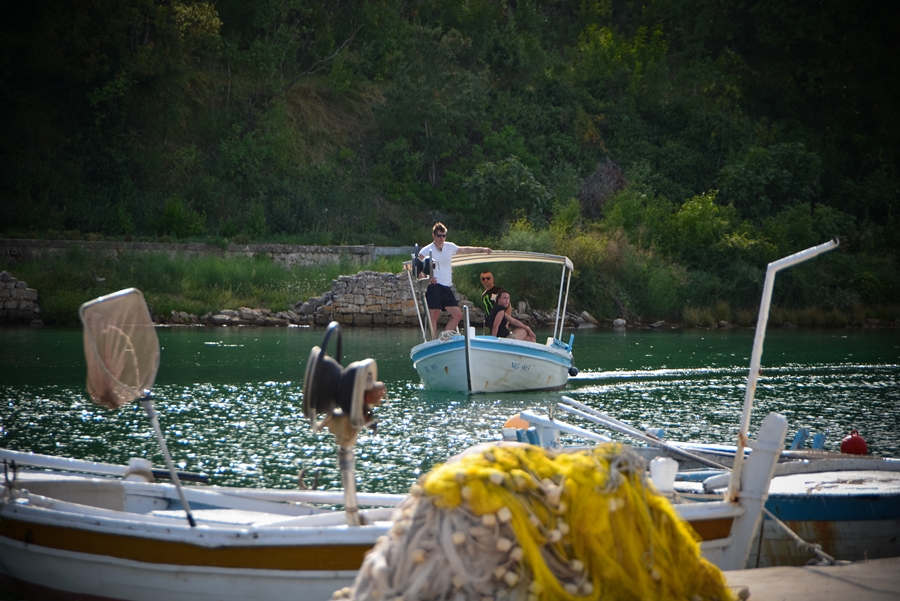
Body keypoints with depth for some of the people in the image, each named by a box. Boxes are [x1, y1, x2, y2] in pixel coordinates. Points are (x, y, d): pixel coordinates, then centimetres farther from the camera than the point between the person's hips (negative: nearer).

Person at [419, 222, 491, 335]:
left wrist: (481, 249, 30)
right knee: (434, 315, -10)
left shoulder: (450, 247, 11)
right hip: (434, 287, -6)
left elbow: (465, 250, 28)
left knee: (457, 315, 2)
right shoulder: (426, 251, -5)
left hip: (447, 287, 6)